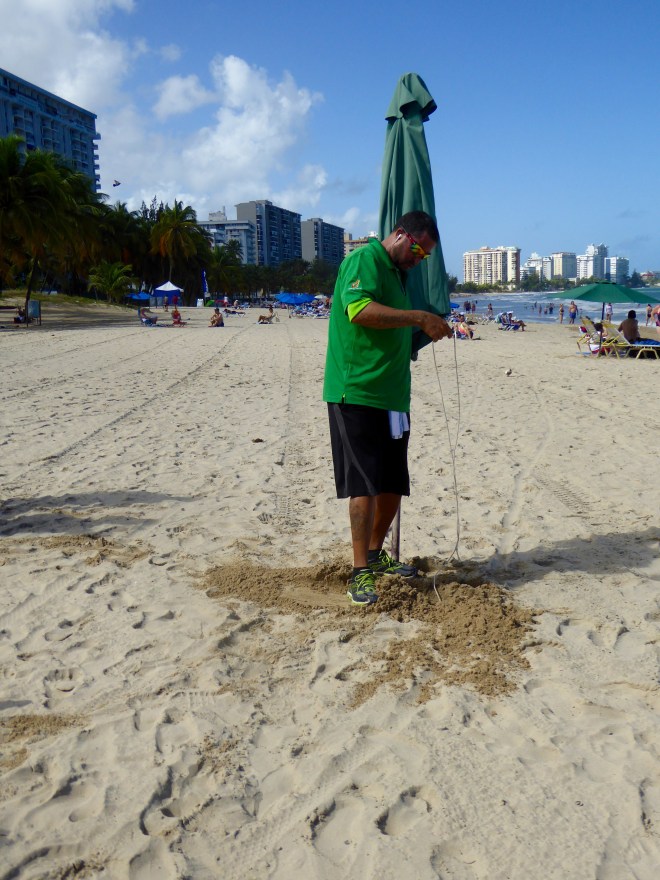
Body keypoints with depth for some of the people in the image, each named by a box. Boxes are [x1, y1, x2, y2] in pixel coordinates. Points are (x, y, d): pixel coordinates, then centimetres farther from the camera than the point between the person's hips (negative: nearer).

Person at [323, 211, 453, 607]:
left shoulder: (397, 274, 22)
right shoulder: (364, 260, -7)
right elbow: (360, 310, -26)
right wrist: (420, 317, -24)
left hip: (392, 397, 10)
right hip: (356, 393, -10)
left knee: (393, 484, 14)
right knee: (364, 484, -11)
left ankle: (375, 554, 31)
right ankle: (361, 573, -4)